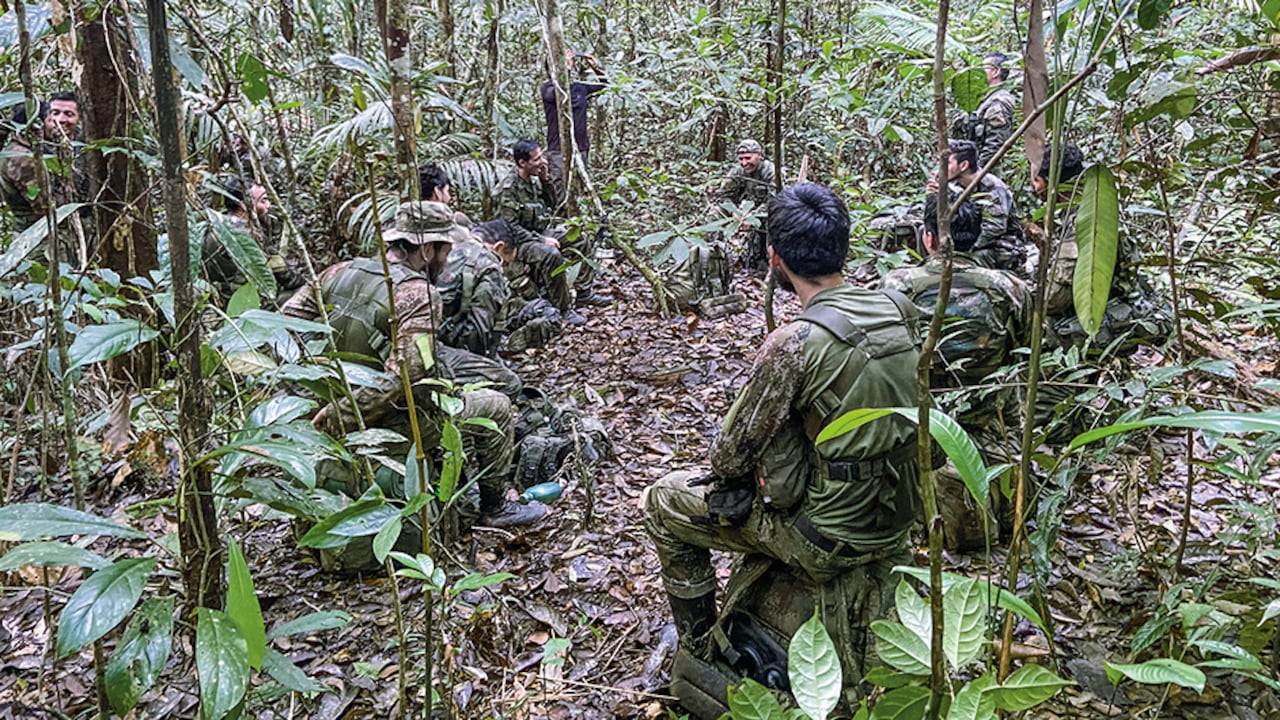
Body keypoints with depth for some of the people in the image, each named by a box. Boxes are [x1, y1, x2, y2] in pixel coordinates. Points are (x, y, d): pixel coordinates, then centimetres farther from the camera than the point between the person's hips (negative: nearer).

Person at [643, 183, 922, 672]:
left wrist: (724, 470, 7)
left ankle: (697, 650, 23)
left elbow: (731, 456, -16)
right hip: (898, 520, 7)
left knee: (662, 501, 8)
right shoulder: (898, 310, -5)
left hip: (829, 539, -7)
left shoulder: (794, 343, -26)